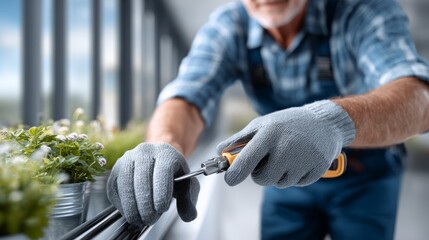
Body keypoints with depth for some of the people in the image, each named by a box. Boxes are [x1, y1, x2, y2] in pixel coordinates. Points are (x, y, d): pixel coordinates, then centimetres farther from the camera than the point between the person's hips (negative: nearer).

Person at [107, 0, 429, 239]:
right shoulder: (228, 27, -16)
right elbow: (186, 97, -28)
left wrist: (334, 119, -58)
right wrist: (165, 147, -51)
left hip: (364, 180, -1)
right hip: (287, 180, 2)